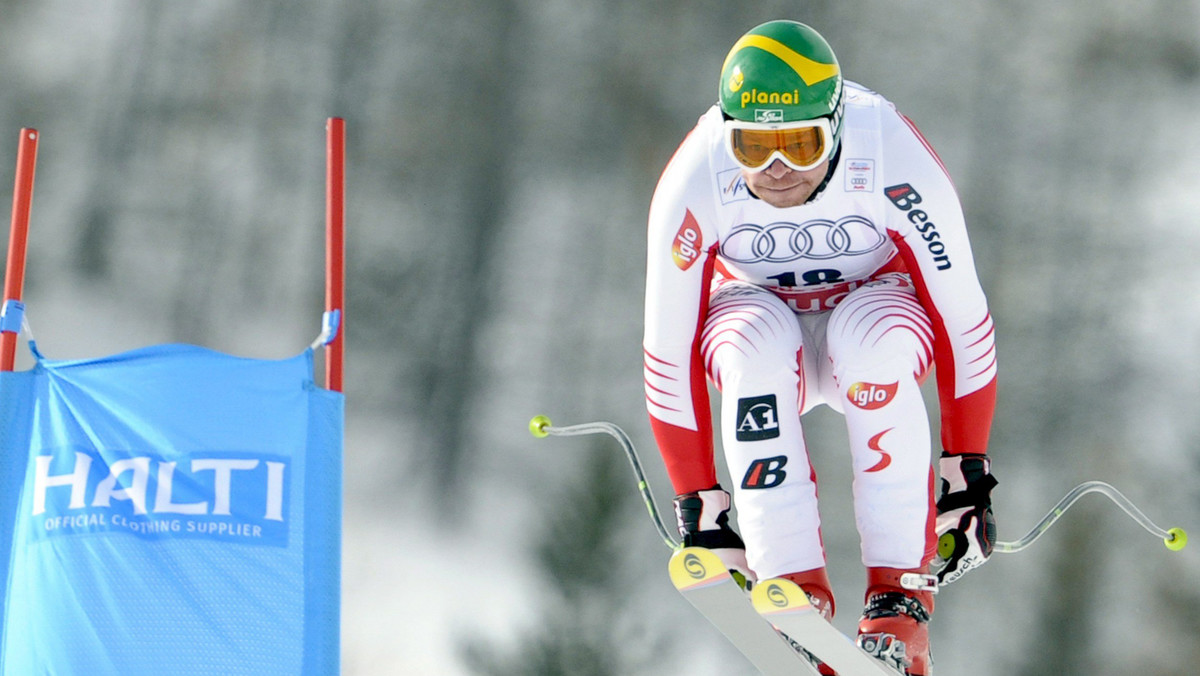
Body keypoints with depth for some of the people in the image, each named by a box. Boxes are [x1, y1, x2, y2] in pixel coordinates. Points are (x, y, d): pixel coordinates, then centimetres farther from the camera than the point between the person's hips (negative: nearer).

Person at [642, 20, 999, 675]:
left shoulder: (896, 166, -30)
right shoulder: (693, 185, -26)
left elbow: (964, 323, -19)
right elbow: (669, 351, -19)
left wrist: (968, 475, -19)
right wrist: (698, 511, -19)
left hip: (873, 311, -1)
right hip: (759, 311, 1)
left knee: (877, 333, -36)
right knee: (755, 338, -34)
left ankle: (901, 592, -32)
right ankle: (794, 585, -34)